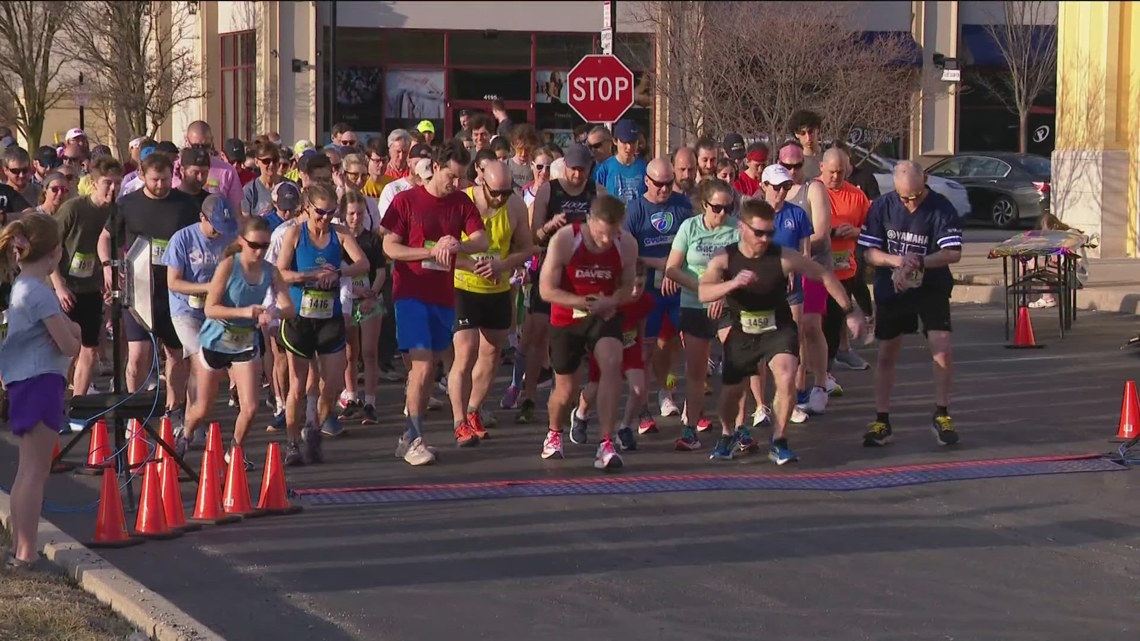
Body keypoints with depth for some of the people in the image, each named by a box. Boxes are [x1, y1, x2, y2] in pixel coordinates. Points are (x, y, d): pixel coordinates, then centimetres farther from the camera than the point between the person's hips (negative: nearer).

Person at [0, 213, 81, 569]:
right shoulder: (39, 293, -16)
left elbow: (73, 331, 16)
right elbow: (69, 345, -16)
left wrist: (66, 331, -4)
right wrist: (71, 338, 4)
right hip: (40, 382, -10)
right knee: (35, 472, -8)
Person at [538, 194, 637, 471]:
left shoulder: (627, 245, -12)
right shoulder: (564, 240, -20)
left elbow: (627, 288, 2)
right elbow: (546, 290, -15)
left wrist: (609, 303, -21)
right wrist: (583, 302, -28)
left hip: (604, 316, 1)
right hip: (566, 320, -1)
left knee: (612, 363, -27)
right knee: (566, 387, 8)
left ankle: (606, 445, -25)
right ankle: (554, 435, 43)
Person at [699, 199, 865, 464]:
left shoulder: (784, 258, -18)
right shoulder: (724, 259, -16)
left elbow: (825, 275, -6)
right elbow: (704, 293, -30)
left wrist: (850, 310, -4)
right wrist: (733, 283, -48)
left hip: (779, 330, -1)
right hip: (742, 333, 2)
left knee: (786, 377, -27)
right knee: (730, 393, 9)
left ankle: (778, 442, -6)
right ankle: (728, 435, 44)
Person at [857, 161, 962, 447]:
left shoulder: (941, 208, -13)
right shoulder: (882, 207, -7)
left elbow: (954, 253, -19)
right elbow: (869, 252, -5)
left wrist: (919, 262, -31)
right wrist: (898, 261, -23)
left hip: (932, 287, -2)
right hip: (891, 290, 2)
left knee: (942, 348, -16)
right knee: (886, 355, 5)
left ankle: (941, 415, 1)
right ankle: (882, 422, 15)